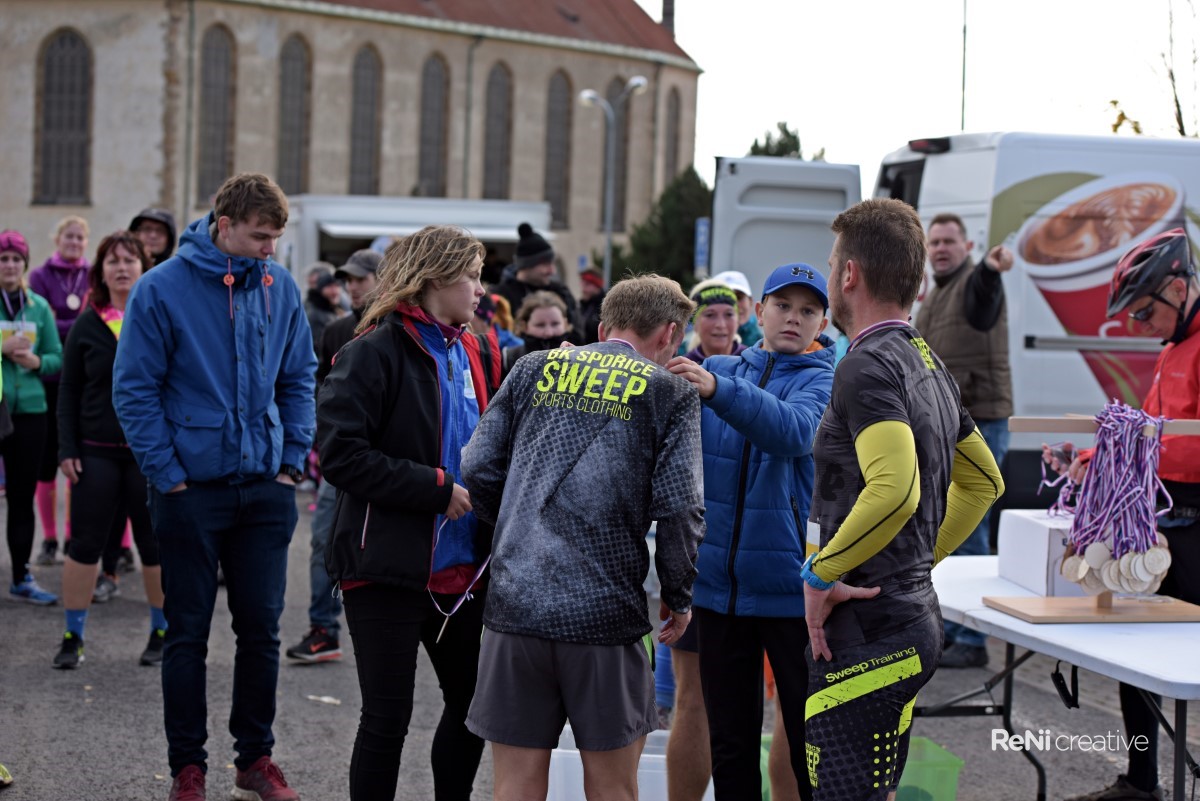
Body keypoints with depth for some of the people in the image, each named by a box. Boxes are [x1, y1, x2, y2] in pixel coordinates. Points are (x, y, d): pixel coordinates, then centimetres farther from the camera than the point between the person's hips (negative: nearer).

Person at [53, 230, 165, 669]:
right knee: (84, 543, 2)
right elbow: (69, 389, 6)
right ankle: (73, 636, 12)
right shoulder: (87, 324, 4)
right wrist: (67, 449, -2)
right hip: (97, 451, 1)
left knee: (155, 545, 7)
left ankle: (162, 632, 21)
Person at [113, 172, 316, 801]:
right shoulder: (162, 289, -9)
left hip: (265, 488, 4)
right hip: (192, 489, -3)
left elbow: (298, 380, 12)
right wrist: (168, 474, -11)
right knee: (188, 633, 5)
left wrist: (293, 460, 3)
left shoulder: (280, 288, 3)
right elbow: (135, 389, -7)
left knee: (261, 628, 9)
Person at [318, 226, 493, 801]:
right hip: (390, 567, -7)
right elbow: (341, 453, -19)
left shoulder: (468, 353, 12)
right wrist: (436, 487, -19)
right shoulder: (378, 351, -11)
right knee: (388, 718, 1)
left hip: (461, 568, 8)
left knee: (473, 702, 15)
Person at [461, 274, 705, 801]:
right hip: (607, 612, -2)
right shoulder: (670, 391, 3)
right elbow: (678, 505, -6)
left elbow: (478, 468, 7)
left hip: (516, 601, 3)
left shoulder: (535, 369, 11)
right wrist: (678, 598, 8)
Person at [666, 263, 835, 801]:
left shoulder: (823, 381, -4)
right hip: (720, 585, 4)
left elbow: (793, 432, -26)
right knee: (729, 743, 13)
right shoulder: (715, 369, 8)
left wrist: (716, 390, -41)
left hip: (791, 589, -3)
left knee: (810, 743, 5)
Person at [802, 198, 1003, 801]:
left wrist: (819, 573, -19)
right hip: (915, 617, 10)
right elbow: (983, 480, 27)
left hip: (866, 630, -10)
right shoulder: (929, 366, 14)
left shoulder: (868, 365, -15)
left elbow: (895, 491, -30)